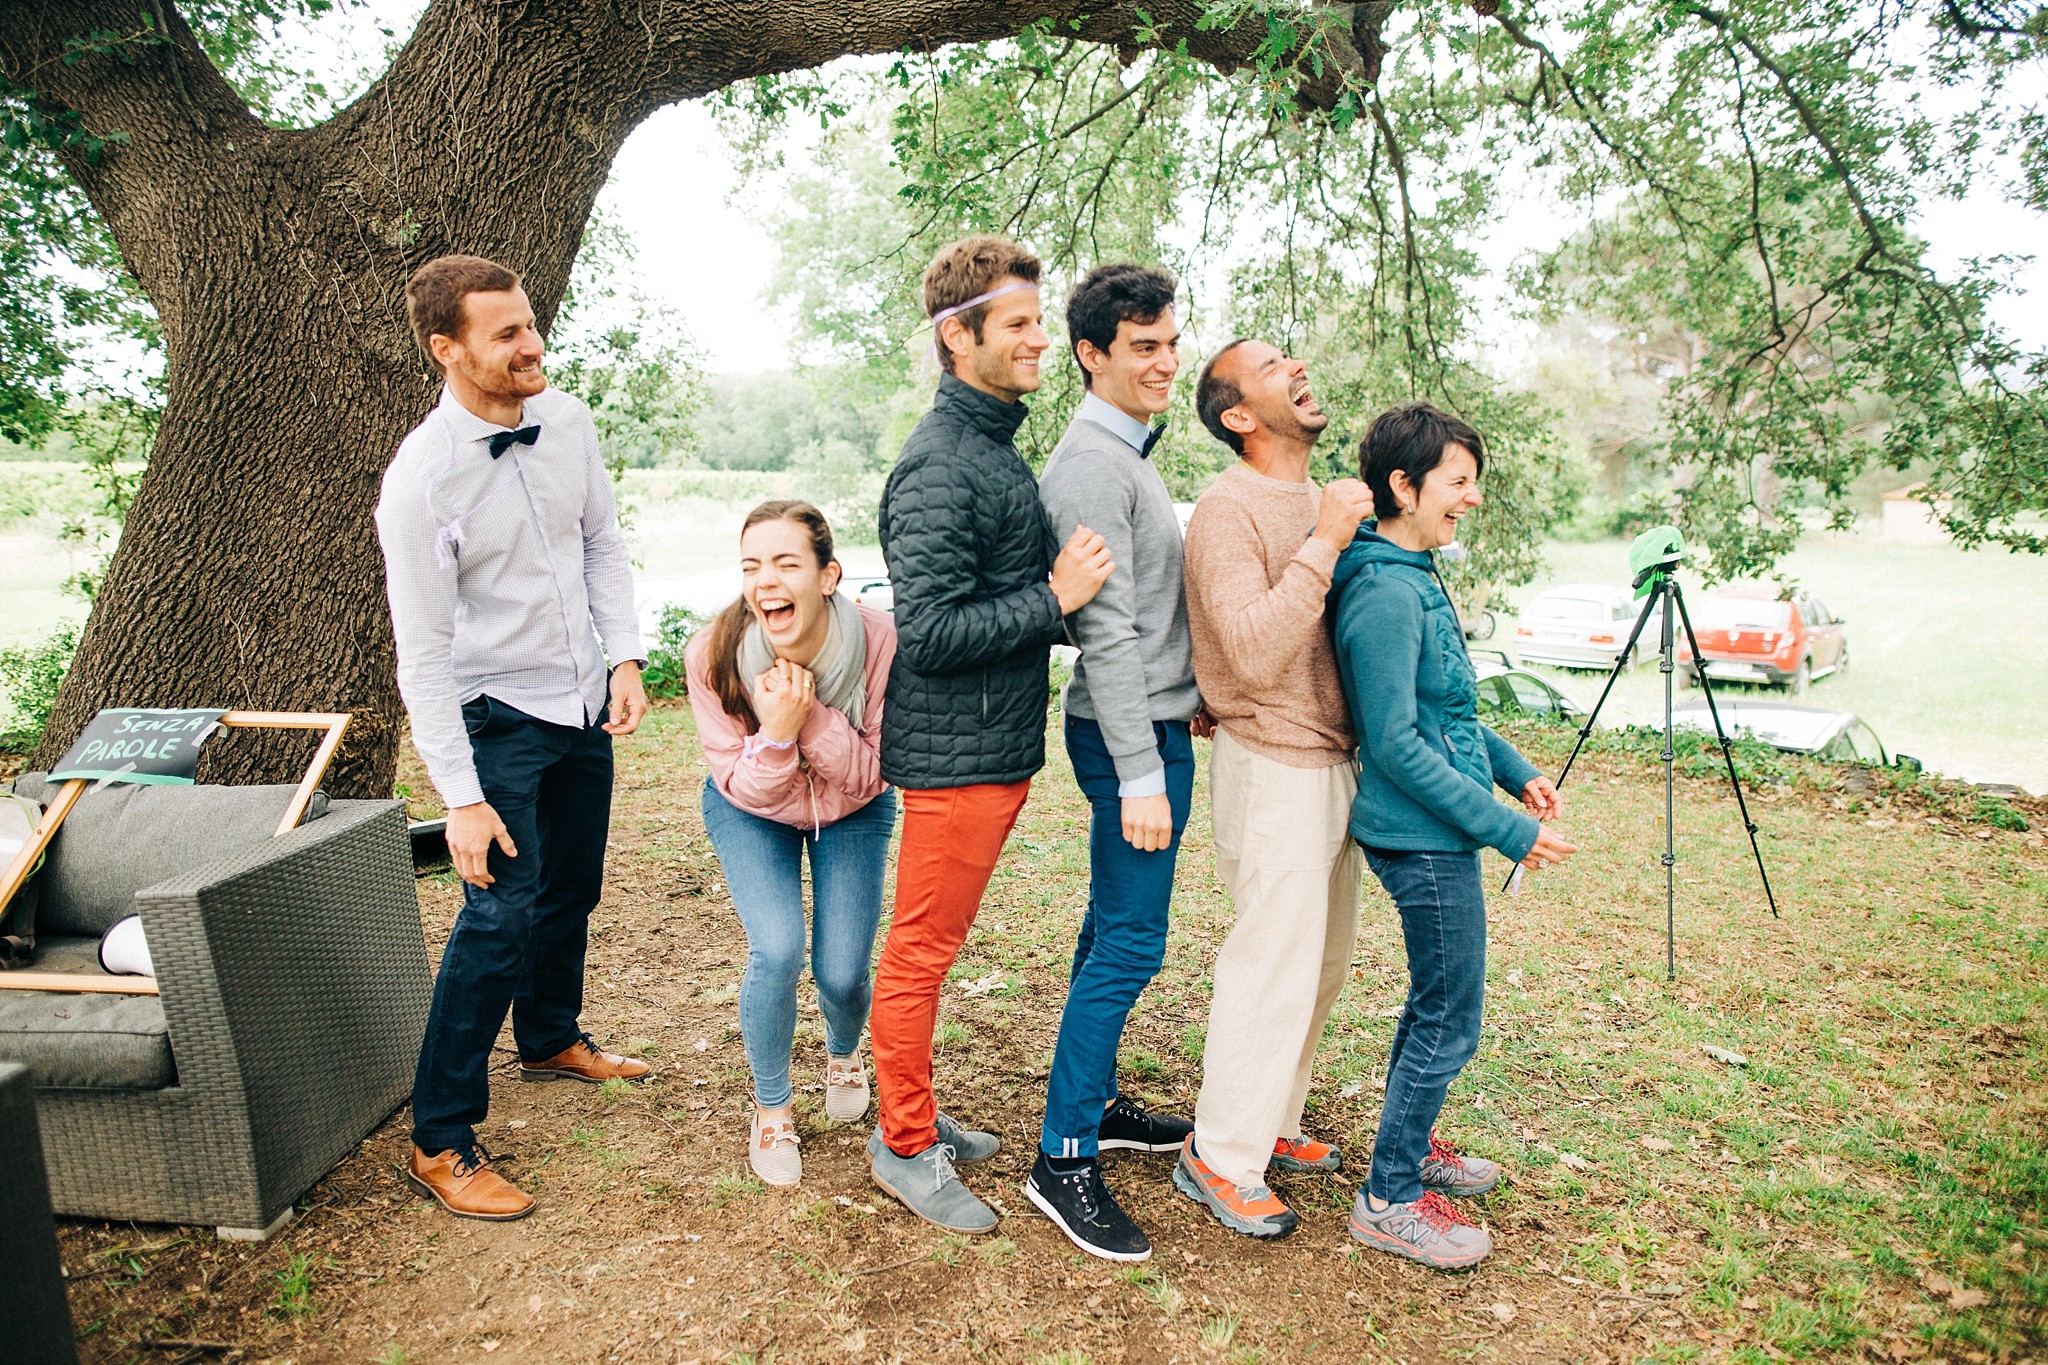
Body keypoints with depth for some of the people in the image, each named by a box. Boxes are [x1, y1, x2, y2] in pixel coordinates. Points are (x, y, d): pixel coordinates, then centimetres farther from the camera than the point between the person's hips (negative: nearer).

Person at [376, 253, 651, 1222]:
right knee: (503, 913, -12)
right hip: (496, 717, -6)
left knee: (572, 888, 19)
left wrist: (626, 657, -1)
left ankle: (551, 1039, 43)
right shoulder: (420, 479, -22)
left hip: (583, 704, 7)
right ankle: (439, 1142, 2)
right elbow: (422, 657, -20)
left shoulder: (565, 419, -4)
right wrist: (461, 797, -21)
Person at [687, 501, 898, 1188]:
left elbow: (870, 776, -22)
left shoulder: (879, 641, -31)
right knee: (778, 951, -21)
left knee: (842, 973, -6)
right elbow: (744, 789, -21)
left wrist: (815, 719, -39)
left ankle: (844, 1053, 34)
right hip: (752, 811, 0)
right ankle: (771, 1108, 9)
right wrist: (777, 733, -41)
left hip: (853, 813, 1)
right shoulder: (714, 655, -30)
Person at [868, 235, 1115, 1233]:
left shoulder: (994, 443, 13)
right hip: (956, 751, -10)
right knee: (921, 952, 5)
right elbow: (931, 631, -24)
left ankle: (911, 1117, 35)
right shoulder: (939, 467, -19)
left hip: (996, 745, 10)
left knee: (928, 947, 20)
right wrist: (1054, 598, -20)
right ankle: (906, 1148, 21)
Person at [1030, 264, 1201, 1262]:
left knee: (1113, 931, 17)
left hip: (1151, 721, 10)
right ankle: (1064, 1160, 2)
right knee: (1129, 945, -7)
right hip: (1133, 734, -10)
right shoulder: (1093, 465, -17)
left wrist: (1185, 693, 22)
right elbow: (1107, 631, -22)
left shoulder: (1126, 452, 16)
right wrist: (1140, 775, -23)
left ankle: (1097, 1103, 30)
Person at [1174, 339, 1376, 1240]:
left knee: (1323, 957, 16)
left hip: (1331, 760, 9)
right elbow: (1255, 653, -27)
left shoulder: (1318, 500, 13)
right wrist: (1323, 544, -26)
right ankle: (1219, 1158, 13)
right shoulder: (1229, 509, -15)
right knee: (1274, 963, -3)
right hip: (1273, 767, -9)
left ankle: (1268, 1123, 32)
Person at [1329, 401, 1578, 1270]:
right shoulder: (1386, 594, -21)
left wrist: (1516, 770, 15)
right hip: (1425, 837, -10)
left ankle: (1410, 1144, 40)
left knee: (1436, 1001, 22)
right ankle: (1389, 1200, 15)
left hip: (1434, 833, 10)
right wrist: (1509, 829, -20)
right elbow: (1397, 744, -24)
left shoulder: (1415, 578, 10)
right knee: (1450, 1019, 0)